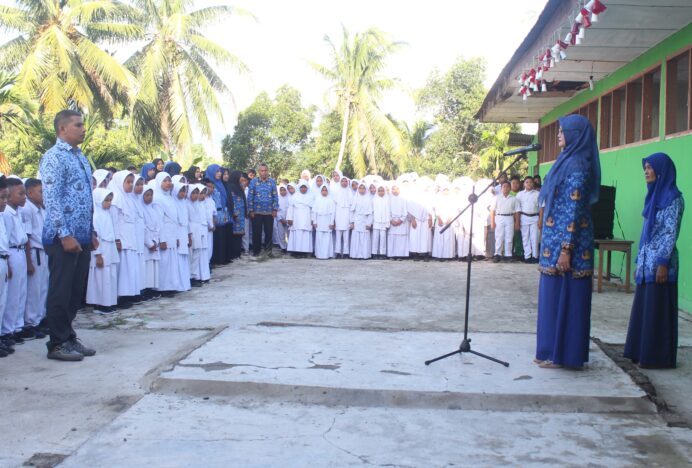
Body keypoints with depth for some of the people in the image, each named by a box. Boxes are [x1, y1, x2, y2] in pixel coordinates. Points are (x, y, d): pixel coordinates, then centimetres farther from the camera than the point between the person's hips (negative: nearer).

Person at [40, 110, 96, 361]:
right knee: (60, 292, 0)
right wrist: (65, 235, -21)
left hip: (82, 236, 8)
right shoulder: (53, 158, -10)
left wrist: (90, 232, 17)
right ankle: (57, 343, 9)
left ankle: (69, 337, 24)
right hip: (63, 237, -8)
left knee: (76, 291, 13)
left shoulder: (81, 157, 16)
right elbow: (52, 200, -17)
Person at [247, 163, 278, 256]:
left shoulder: (272, 182, 4)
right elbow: (250, 196, 0)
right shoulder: (253, 181, 1)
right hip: (257, 211, -1)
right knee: (256, 232, 3)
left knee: (269, 231, 4)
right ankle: (256, 250, 12)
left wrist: (275, 209, -2)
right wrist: (251, 210, -4)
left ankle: (268, 249, 15)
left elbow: (275, 196, 5)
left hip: (269, 212, 1)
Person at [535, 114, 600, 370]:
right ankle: (554, 351, 21)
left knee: (563, 296, -3)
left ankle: (562, 355, 6)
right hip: (556, 239, 10)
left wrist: (566, 249, -20)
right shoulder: (568, 161, 16)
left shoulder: (577, 165, -13)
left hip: (566, 240, -10)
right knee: (556, 297, 13)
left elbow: (574, 209, -18)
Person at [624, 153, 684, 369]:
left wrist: (663, 263, -18)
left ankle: (657, 357, 5)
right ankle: (641, 351, 19)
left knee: (657, 309, -3)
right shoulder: (654, 195, 15)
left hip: (659, 262, -8)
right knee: (643, 308, 11)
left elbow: (671, 233, -14)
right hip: (646, 262, 8)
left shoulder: (673, 198, -10)